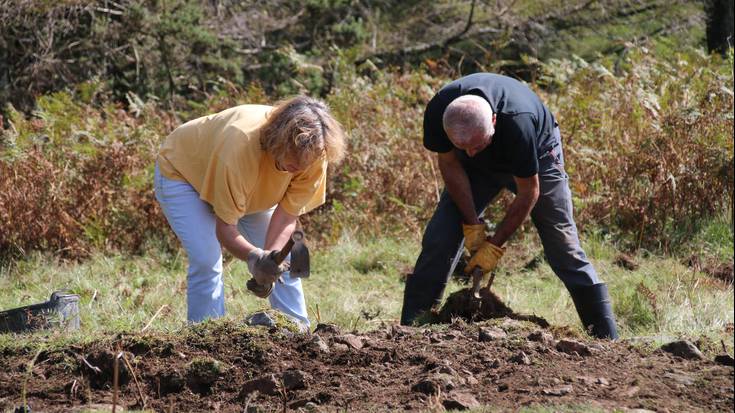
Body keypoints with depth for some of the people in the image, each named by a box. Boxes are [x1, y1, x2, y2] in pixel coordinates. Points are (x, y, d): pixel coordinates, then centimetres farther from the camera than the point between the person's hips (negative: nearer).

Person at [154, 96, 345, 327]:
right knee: (207, 262, -22)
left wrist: (271, 256, -36)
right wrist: (255, 257, -54)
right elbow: (225, 228, -37)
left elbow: (287, 213, -20)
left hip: (251, 186, 5)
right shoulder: (240, 146, -45)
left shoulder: (313, 154, -31)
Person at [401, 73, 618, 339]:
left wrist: (495, 245, -22)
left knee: (563, 248, -9)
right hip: (479, 168, 3)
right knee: (438, 240, -10)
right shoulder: (438, 113, -35)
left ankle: (607, 339, -2)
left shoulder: (517, 123, -44)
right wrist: (472, 224, -17)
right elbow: (450, 164, -14)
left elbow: (528, 192, -28)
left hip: (536, 155, -3)